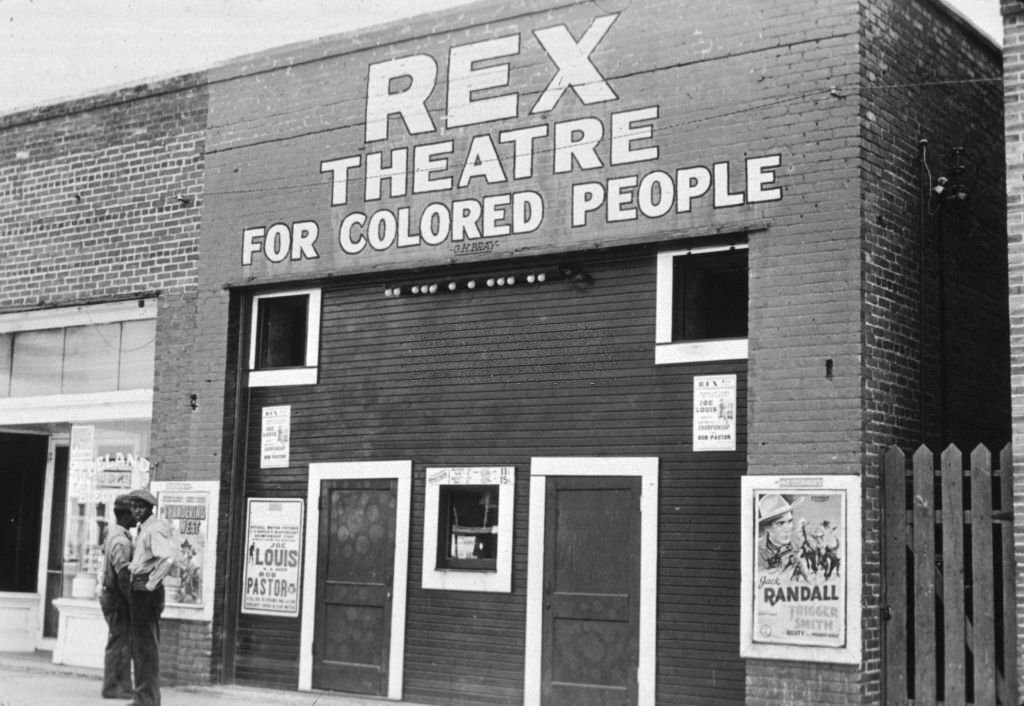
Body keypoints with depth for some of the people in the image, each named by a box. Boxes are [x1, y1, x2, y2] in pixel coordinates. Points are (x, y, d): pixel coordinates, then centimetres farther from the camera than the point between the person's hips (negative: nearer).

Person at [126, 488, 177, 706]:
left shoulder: (155, 529, -14)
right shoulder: (143, 529, 17)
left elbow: (168, 559, -28)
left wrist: (151, 583, -24)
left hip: (147, 592, -10)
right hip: (140, 591, 10)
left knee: (145, 647, -6)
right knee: (141, 646, 15)